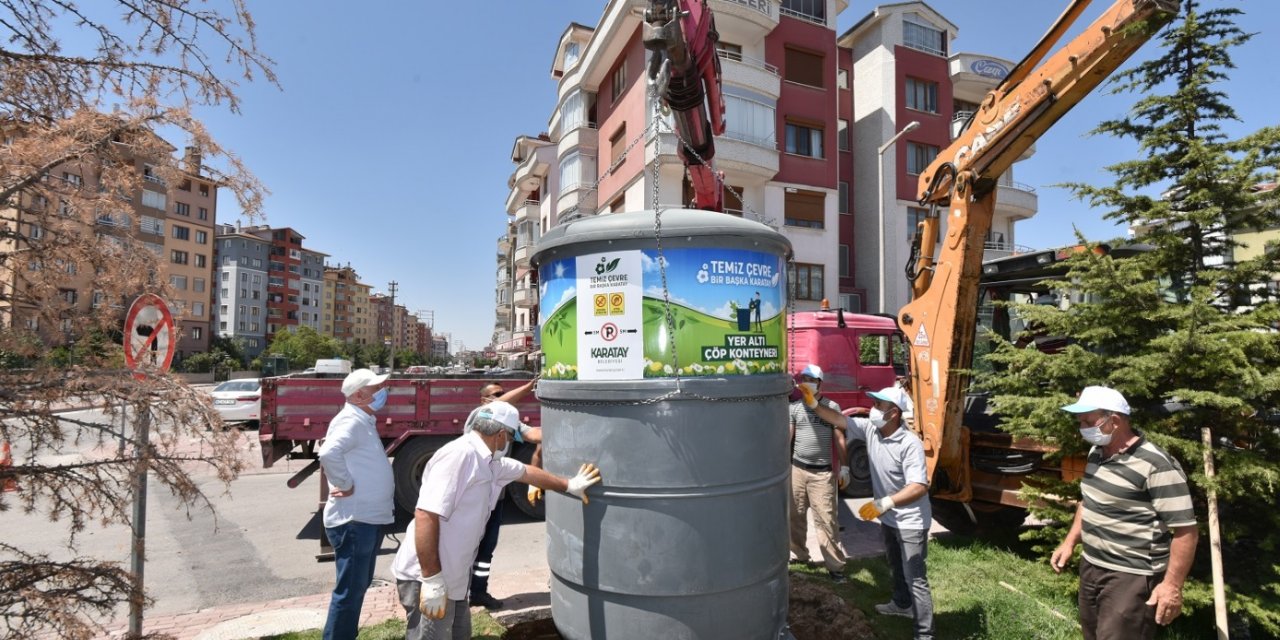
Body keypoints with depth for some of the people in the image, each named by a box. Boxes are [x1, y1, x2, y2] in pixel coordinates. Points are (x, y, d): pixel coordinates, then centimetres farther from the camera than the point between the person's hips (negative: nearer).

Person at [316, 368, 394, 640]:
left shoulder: (363, 421, 14)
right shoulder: (351, 420, -18)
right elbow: (329, 453, -35)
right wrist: (345, 485, -24)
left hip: (368, 518, 10)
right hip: (354, 521, -10)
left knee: (360, 585, 21)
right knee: (350, 590, 0)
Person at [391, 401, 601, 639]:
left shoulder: (488, 461, 10)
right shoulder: (460, 454, -22)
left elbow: (526, 472, 25)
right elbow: (425, 515, -28)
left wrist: (569, 485, 30)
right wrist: (432, 581, -26)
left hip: (451, 576, 10)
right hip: (428, 576, -10)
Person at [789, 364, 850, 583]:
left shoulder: (832, 407, 0)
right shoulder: (794, 407, 4)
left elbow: (839, 439, 2)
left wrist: (844, 467, -2)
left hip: (823, 473, -2)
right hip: (797, 469, 3)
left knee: (826, 519, -4)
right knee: (795, 516, 11)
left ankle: (835, 565, 7)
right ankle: (800, 554, 29)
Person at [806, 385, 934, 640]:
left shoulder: (910, 444, -30)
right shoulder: (870, 428, -9)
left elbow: (919, 486, -35)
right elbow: (838, 419, 1)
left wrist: (885, 502, -44)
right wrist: (813, 404, -9)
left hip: (911, 522, -8)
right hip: (888, 518, 8)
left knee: (915, 578, -1)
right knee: (896, 567, 28)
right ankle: (902, 603, 49)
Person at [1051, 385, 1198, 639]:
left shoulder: (1156, 466, -21)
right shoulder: (1097, 452, 4)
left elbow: (1185, 529, -20)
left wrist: (1172, 585, -20)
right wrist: (1069, 543, 15)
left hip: (1131, 577, -8)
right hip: (1090, 568, 8)